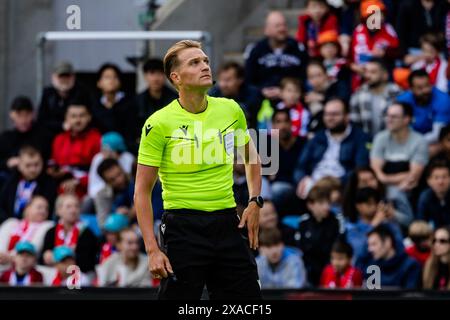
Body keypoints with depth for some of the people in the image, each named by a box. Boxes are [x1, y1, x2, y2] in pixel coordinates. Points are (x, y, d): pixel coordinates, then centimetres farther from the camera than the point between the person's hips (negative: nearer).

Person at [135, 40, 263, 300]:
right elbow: (142, 191, -6)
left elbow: (251, 157, 22)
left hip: (228, 224, 4)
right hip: (183, 227, -4)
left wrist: (255, 202, 8)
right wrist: (152, 249, -12)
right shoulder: (159, 124, -10)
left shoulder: (231, 110, 3)